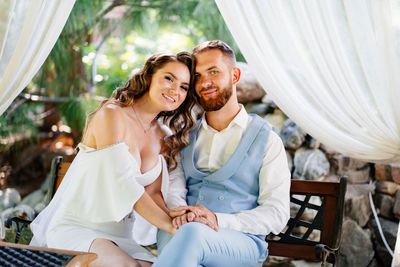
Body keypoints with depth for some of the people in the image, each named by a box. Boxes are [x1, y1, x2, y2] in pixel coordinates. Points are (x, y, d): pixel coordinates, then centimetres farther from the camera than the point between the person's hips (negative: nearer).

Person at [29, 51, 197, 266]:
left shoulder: (162, 137, 9)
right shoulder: (112, 115, -13)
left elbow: (154, 192, 5)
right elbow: (123, 184, -21)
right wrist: (171, 226, -26)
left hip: (120, 237, 6)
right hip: (76, 227, -5)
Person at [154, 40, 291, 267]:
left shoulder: (266, 140, 6)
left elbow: (277, 214, -1)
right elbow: (173, 186, 7)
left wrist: (218, 220, -16)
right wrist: (179, 211, -19)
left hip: (242, 241, -2)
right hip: (183, 233, 3)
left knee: (193, 233, -38)